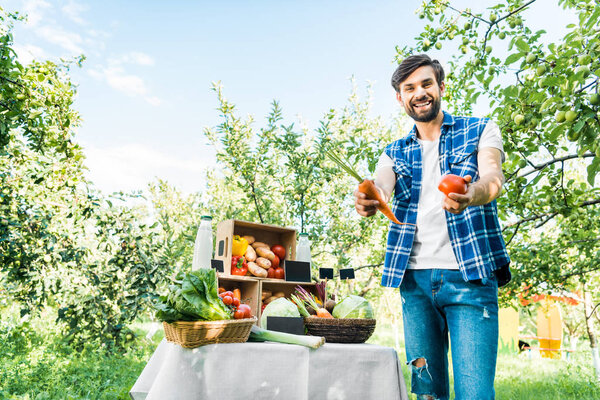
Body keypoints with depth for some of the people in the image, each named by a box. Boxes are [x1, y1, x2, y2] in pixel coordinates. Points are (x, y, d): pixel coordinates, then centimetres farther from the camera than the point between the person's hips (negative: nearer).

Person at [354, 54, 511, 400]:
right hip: (414, 279, 3)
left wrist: (470, 195, -36)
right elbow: (380, 189, -5)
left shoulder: (480, 131, 7)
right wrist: (368, 202, -30)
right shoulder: (395, 153, 15)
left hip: (470, 276, -3)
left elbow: (493, 179, -12)